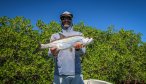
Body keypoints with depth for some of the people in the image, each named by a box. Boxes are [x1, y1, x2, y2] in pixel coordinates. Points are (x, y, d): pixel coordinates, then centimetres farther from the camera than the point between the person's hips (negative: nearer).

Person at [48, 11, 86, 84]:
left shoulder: (79, 34, 10)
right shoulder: (55, 36, 11)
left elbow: (82, 52, -4)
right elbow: (50, 53, -3)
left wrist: (78, 48, -27)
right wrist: (53, 53, -26)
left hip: (76, 73, 0)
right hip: (59, 73, 0)